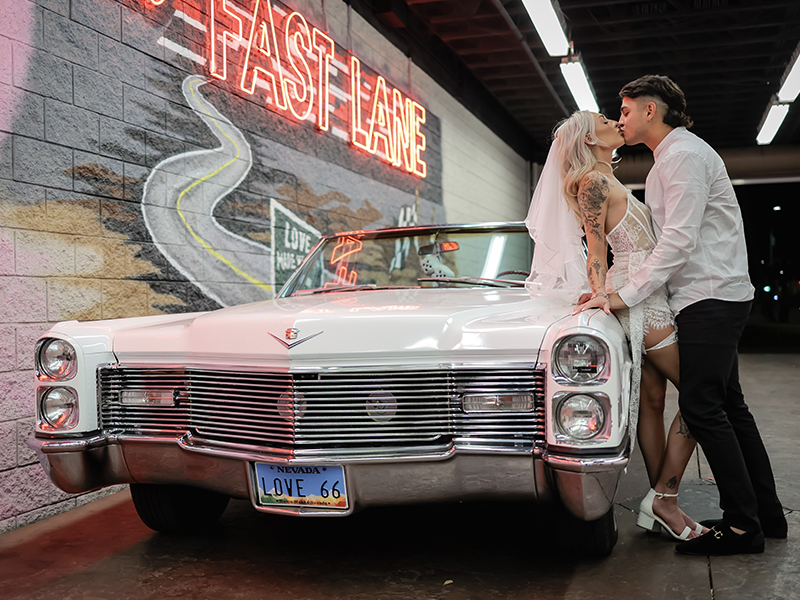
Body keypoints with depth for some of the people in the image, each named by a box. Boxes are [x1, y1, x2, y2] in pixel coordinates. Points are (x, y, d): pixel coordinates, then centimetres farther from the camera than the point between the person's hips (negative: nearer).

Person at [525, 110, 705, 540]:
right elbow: (596, 251, -14)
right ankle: (664, 499, -3)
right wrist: (600, 292, -25)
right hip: (641, 298, -10)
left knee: (653, 401, 8)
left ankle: (659, 504, 12)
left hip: (645, 298, 10)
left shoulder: (609, 183, 21)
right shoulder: (593, 182, -8)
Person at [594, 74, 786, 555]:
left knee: (701, 406, -10)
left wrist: (627, 296, -22)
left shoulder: (684, 155, -12)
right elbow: (665, 237, 21)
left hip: (712, 298, -10)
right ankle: (767, 513, 19)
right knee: (728, 406, 11)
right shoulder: (665, 162, 20)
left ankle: (742, 525, -3)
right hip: (713, 298, 10)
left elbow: (680, 240, -21)